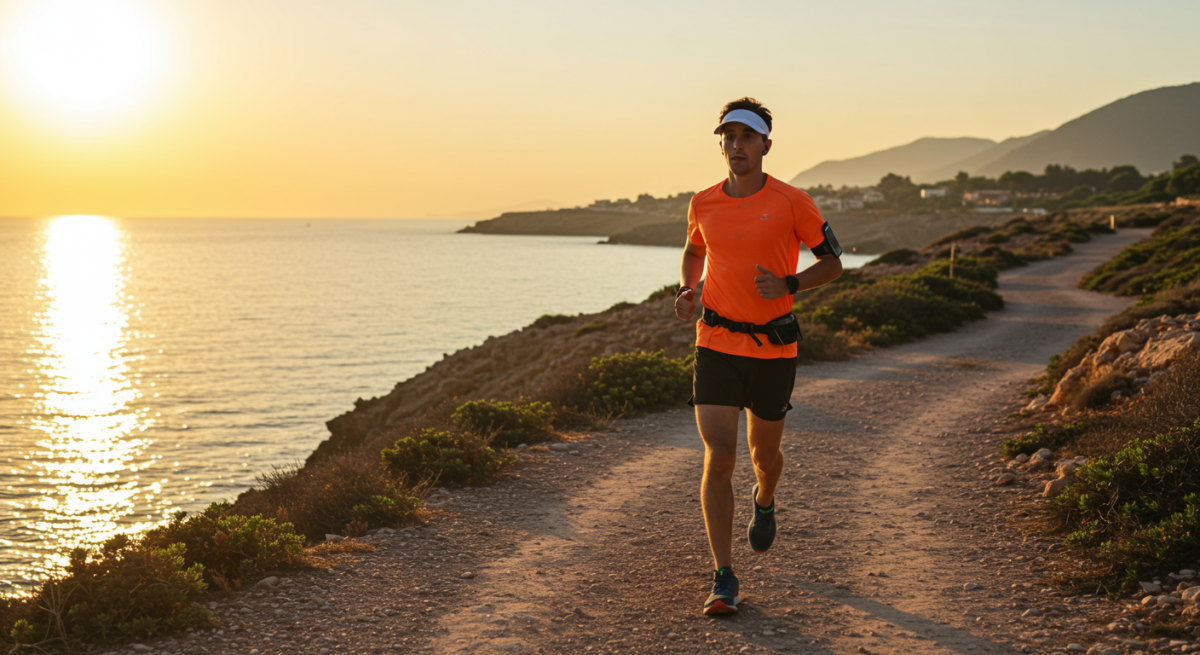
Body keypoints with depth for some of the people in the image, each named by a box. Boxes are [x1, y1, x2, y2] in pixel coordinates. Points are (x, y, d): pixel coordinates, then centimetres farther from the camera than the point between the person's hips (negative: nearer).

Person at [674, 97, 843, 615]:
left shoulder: (791, 202, -7)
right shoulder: (703, 203, 2)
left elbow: (832, 262, 1)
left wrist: (788, 285, -17)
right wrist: (686, 290, 2)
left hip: (773, 349, -1)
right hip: (716, 346, 1)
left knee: (764, 452, 17)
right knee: (718, 457, -10)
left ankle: (764, 503, 55)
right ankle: (724, 579, -5)